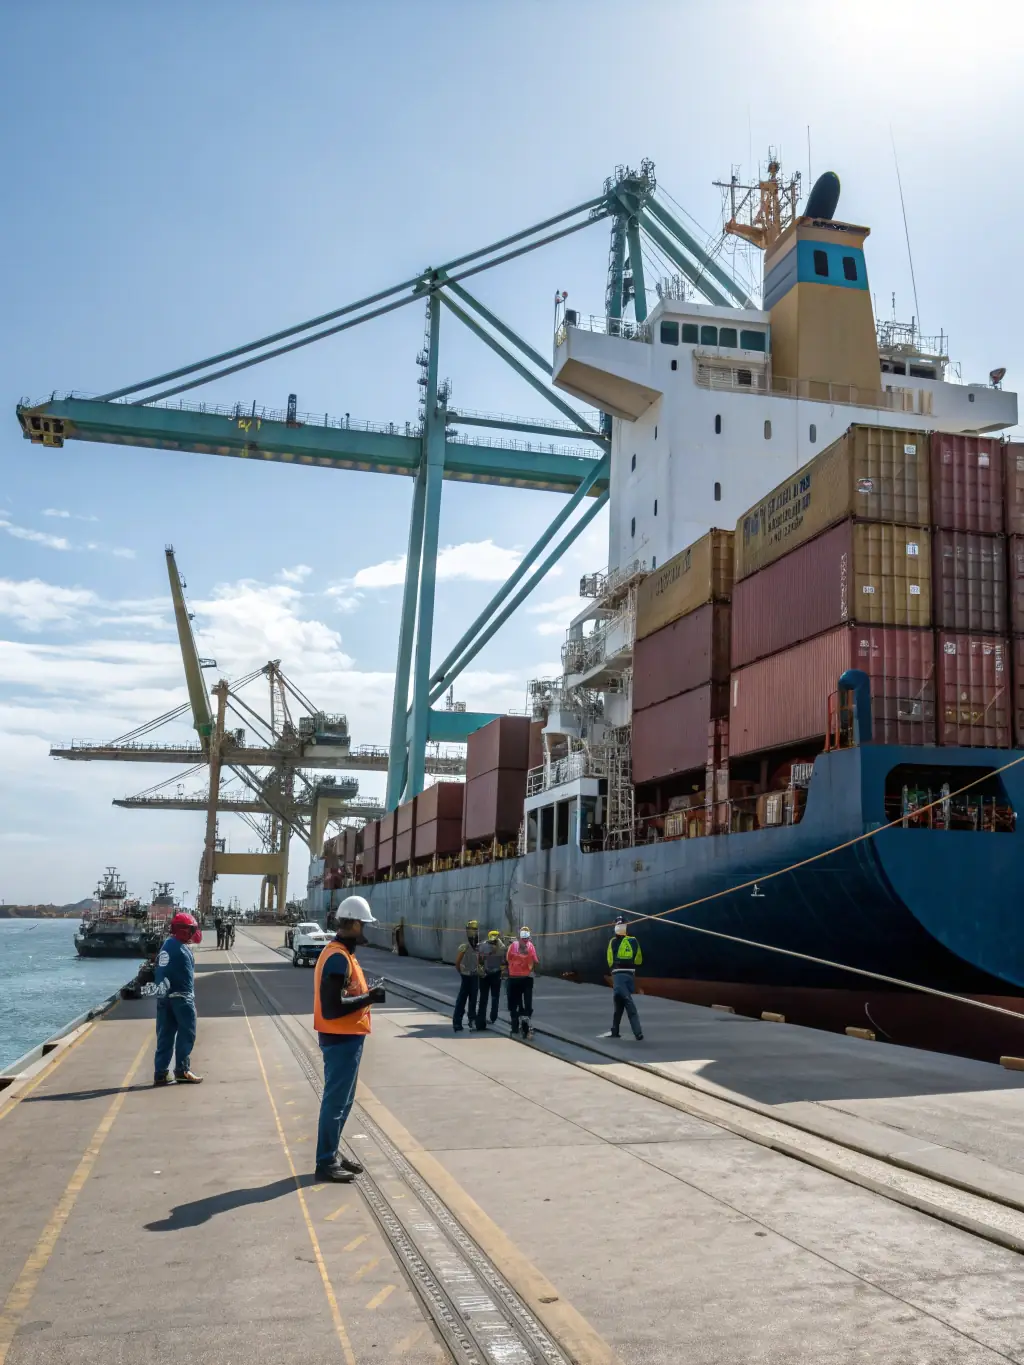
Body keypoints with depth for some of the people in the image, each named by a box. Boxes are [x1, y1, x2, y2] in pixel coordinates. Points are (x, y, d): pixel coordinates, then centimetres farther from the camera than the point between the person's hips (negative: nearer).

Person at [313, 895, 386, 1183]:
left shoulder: (341, 953, 12)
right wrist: (369, 998, -19)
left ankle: (332, 1153, 29)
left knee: (342, 1099, 18)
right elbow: (332, 1006, -26)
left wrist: (366, 994, 3)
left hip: (346, 1036, 10)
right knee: (336, 1101, -1)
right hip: (341, 1038, -10)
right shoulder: (339, 957, -21)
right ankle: (326, 1163, 7)